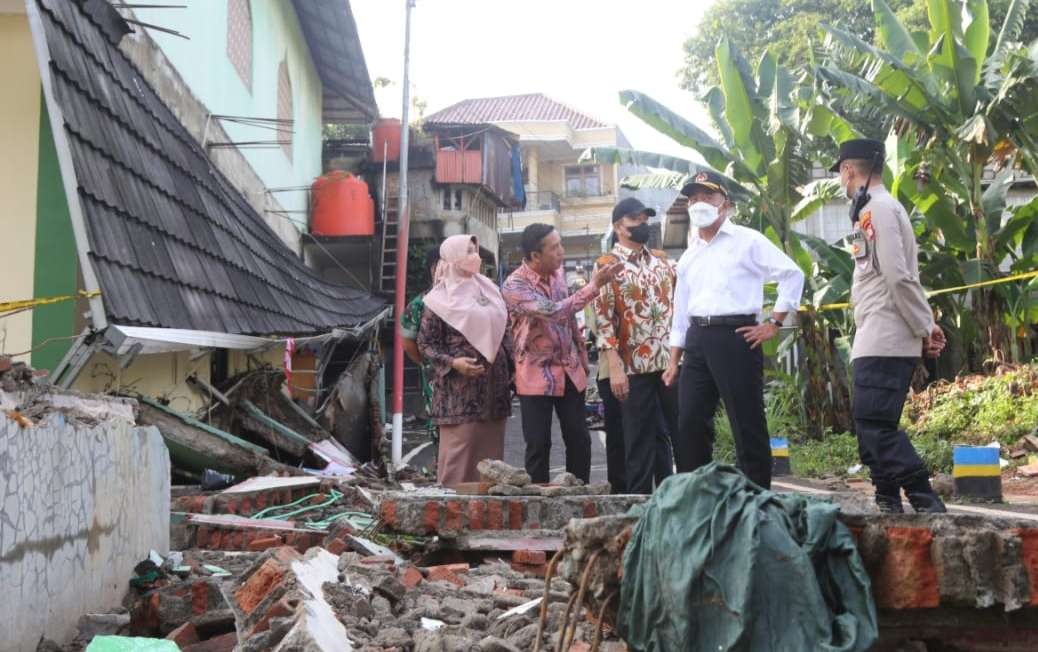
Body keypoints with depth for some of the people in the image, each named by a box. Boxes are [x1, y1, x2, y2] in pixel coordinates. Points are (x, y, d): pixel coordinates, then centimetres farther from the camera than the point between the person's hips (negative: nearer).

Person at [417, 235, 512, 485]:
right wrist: (453, 363, -18)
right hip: (459, 389, -5)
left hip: (494, 385, 6)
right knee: (459, 450, -6)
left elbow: (504, 331, 19)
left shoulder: (488, 289, 12)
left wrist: (510, 367, 11)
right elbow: (425, 344, -5)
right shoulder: (440, 299, -4)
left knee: (490, 448, 6)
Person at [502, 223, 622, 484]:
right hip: (537, 374, -6)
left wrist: (582, 357, 15)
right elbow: (553, 312, -29)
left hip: (570, 370, 6)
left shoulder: (558, 273, 5)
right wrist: (593, 286, -28)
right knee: (539, 445, -2)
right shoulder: (514, 286, -17)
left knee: (580, 441, 6)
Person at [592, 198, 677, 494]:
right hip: (634, 365, -4)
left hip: (673, 360, 4)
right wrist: (615, 367, -15)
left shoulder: (662, 260, 13)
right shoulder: (607, 265, -2)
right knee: (640, 438, 3)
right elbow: (603, 318, -8)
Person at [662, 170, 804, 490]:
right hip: (697, 340, 6)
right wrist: (674, 361, 17)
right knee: (688, 425, 4)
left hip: (735, 336, -6)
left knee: (747, 425, -3)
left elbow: (792, 274, -4)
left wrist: (774, 324, -7)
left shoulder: (747, 241, 1)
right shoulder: (689, 255, 20)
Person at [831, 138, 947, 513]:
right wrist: (925, 327, 9)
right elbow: (897, 277, 16)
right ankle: (889, 504, 13)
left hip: (884, 341, -10)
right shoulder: (875, 209, 19)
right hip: (875, 341, 10)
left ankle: (926, 503, -13)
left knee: (875, 423, -13)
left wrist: (924, 329, -12)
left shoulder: (878, 208, -11)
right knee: (874, 425, 10)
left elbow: (899, 277, -18)